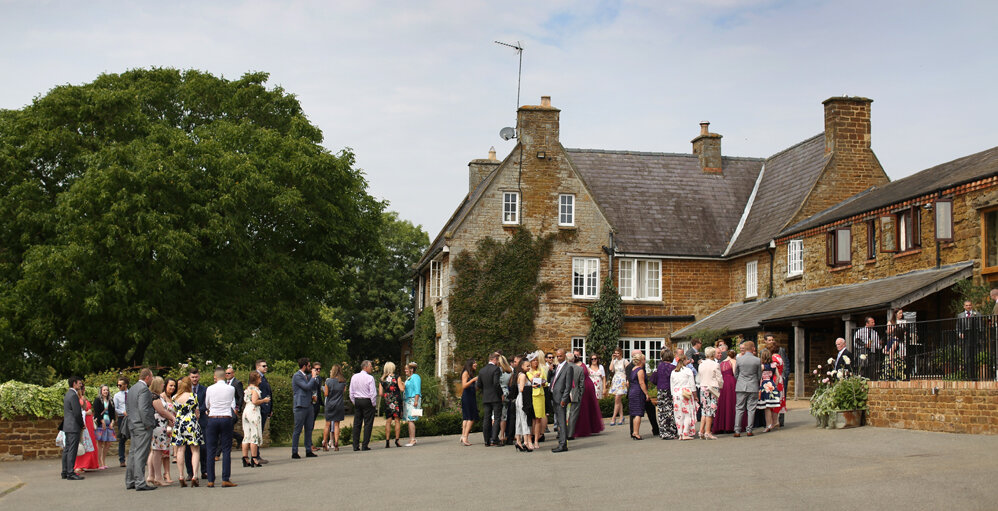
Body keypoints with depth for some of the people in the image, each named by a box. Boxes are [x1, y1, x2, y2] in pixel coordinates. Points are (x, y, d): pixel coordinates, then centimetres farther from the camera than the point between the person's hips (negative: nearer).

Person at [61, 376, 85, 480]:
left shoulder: (68, 394, 16)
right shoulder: (73, 395, -15)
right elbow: (77, 413, -18)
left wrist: (81, 425, 17)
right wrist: (82, 425, -4)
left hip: (67, 426, 10)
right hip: (74, 427, -10)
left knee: (67, 449, 12)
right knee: (72, 450, -9)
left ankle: (65, 472, 16)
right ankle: (70, 473, -9)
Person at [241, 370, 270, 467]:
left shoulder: (247, 388, 16)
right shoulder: (255, 389, -9)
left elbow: (245, 400, 17)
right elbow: (254, 401, -19)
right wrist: (264, 400, -5)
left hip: (246, 411, 8)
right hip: (253, 411, -8)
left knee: (246, 436, 7)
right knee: (255, 435, -5)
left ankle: (245, 459, 7)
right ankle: (253, 459, -7)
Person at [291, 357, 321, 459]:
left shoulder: (307, 376, 15)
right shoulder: (297, 376, -11)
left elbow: (315, 387, 17)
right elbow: (307, 387, -21)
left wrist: (316, 376, 7)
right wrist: (313, 377, -10)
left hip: (308, 405, 8)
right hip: (300, 406, -8)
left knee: (309, 429, 9)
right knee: (298, 430, -5)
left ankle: (308, 451, 14)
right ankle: (294, 453, -1)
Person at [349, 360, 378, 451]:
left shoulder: (354, 377, 5)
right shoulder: (370, 378, -11)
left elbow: (351, 392, 9)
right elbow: (373, 393, -13)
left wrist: (354, 402, 17)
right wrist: (373, 404, -1)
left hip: (357, 401, 5)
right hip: (367, 401, -5)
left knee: (357, 423, 8)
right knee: (368, 424, 0)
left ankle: (356, 445, 8)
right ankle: (365, 445, -3)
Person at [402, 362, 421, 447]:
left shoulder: (415, 377, -7)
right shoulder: (408, 378, 22)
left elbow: (417, 390, -14)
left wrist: (416, 401, -21)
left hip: (413, 400, -10)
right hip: (408, 401, 10)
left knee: (411, 420, -14)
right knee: (409, 420, 6)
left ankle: (412, 439, -16)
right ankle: (412, 439, 7)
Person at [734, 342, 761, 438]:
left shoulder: (739, 359, -3)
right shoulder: (757, 360, -5)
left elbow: (735, 374, 6)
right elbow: (759, 376, 3)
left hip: (741, 387, 1)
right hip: (753, 387, -1)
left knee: (739, 409, 5)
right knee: (751, 409, 6)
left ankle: (737, 431, 1)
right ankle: (749, 430, 5)